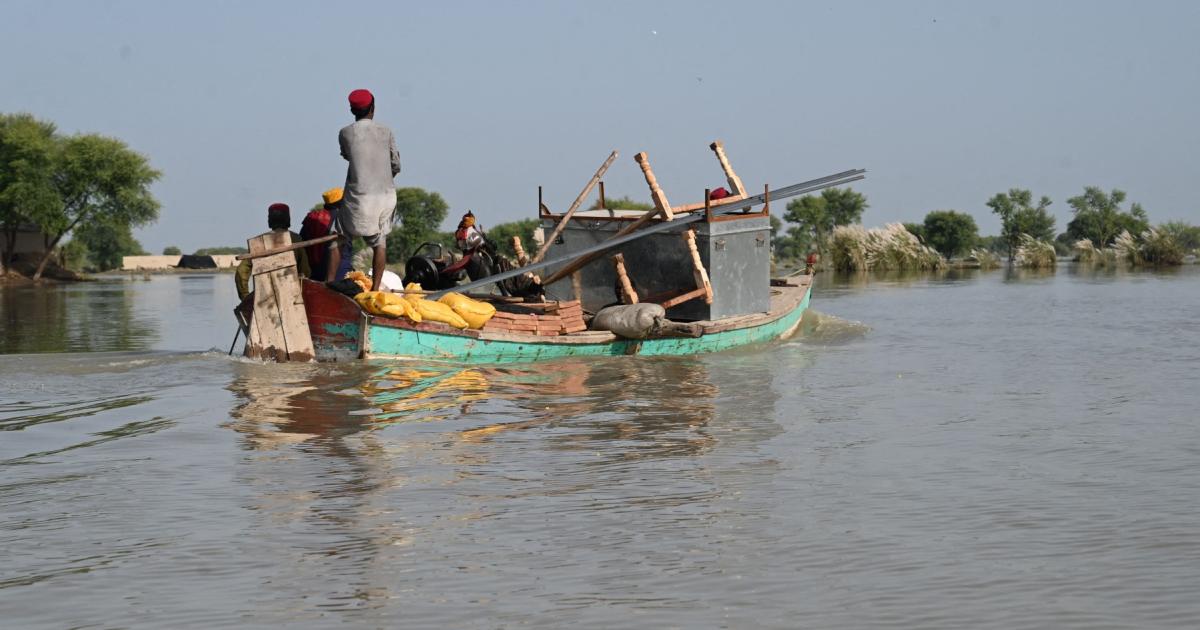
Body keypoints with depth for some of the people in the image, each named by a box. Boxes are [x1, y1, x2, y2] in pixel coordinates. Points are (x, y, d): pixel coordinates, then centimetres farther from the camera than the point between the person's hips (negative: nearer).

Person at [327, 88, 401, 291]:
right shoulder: (385, 132, 1)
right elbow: (396, 166, 7)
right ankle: (375, 288, 6)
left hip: (358, 196, -2)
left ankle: (329, 283, 5)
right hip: (386, 194, 2)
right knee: (380, 241, 11)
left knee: (338, 238, 9)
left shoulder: (345, 133, -4)